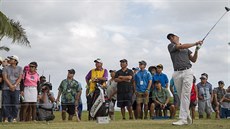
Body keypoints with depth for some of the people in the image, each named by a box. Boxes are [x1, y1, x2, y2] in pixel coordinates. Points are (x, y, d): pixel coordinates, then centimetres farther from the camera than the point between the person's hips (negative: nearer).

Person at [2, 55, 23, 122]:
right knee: (6, 104, -3)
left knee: (15, 104, 0)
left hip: (16, 89, 0)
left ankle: (14, 118, 6)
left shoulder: (19, 68, 10)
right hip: (6, 88, 0)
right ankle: (6, 118, 2)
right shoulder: (6, 68, 9)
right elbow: (5, 77, -1)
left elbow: (20, 78, 2)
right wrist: (10, 85, -13)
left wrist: (14, 85, -12)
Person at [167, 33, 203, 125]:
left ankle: (182, 118, -18)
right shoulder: (170, 46, 10)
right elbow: (181, 47, -6)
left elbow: (193, 60, 18)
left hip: (187, 72, 0)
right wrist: (195, 43, -2)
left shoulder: (186, 48, 21)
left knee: (185, 95, -12)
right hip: (177, 73, 0)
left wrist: (196, 50, 5)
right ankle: (187, 115, 16)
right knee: (181, 96, 1)